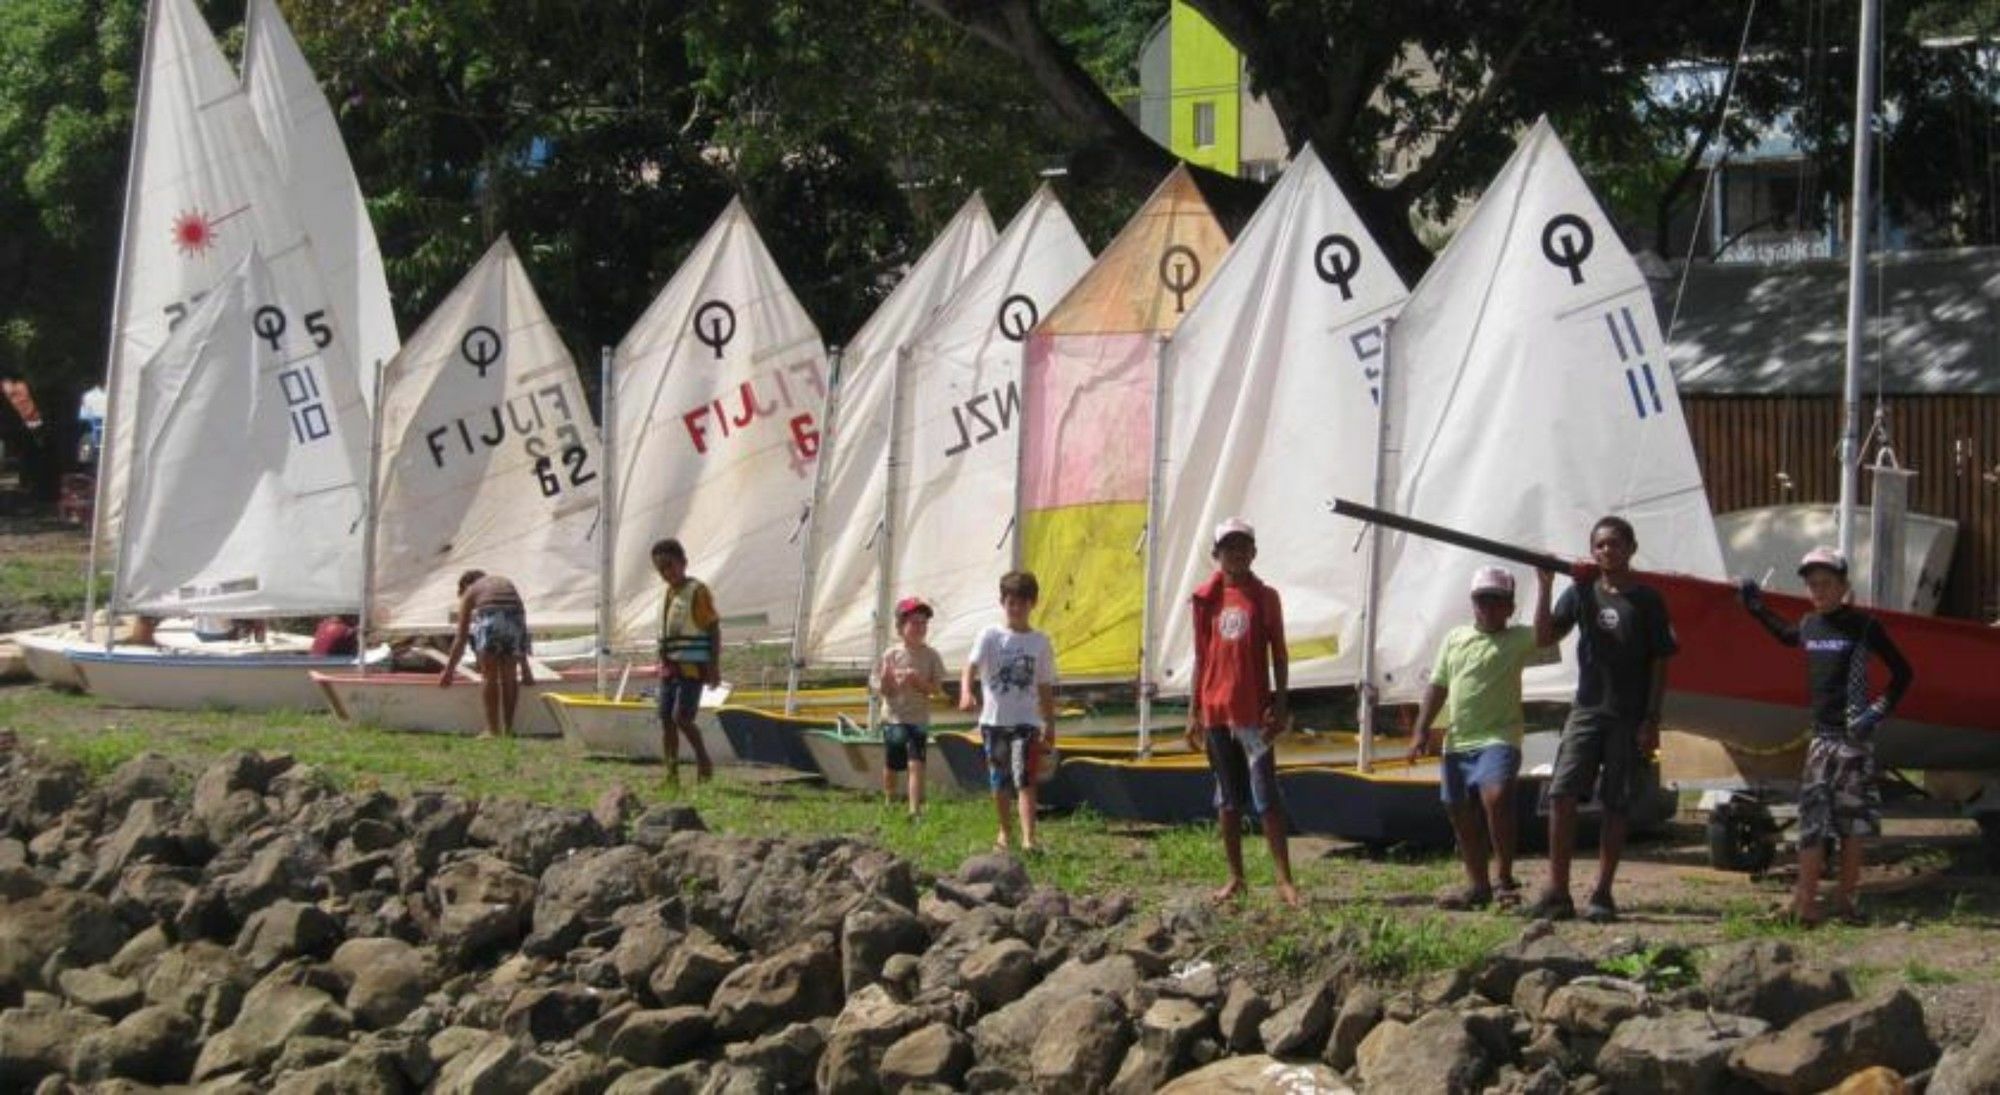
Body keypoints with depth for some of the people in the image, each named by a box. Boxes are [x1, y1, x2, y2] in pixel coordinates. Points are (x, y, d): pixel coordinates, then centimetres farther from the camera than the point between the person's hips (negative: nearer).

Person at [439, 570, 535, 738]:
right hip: (514, 618, 3)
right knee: (509, 676, 15)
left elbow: (461, 637, 24)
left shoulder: (470, 592, 27)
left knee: (489, 676, 11)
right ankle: (508, 730, 18)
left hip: (488, 619, -3)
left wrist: (449, 669, 31)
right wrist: (524, 666, 46)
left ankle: (493, 730, 9)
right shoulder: (507, 584, 37)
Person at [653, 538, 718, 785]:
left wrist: (714, 667, -16)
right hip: (669, 668, 8)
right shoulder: (669, 594, 14)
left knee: (681, 717, -16)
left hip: (692, 667, -8)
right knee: (666, 720, 3)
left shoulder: (698, 591, -8)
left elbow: (714, 630, -10)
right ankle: (672, 774, 7)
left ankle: (703, 760, 2)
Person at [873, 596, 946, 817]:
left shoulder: (931, 656, -1)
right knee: (891, 766, 11)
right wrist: (887, 680, -21)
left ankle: (915, 809, -18)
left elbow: (937, 688, -3)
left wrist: (918, 682, -19)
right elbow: (881, 690, 1)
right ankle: (889, 803, 33)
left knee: (916, 765, -13)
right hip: (894, 718, 1)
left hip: (919, 718, -1)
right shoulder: (891, 655, -2)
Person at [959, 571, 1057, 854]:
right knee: (999, 782, 10)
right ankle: (1006, 831, 29)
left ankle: (1028, 838, -21)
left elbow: (1045, 688, 11)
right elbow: (971, 667, -13)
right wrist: (966, 692, -33)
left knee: (1025, 780, -14)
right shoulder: (990, 637, 0)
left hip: (1026, 722, -1)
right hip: (993, 720, 1)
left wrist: (1050, 725, 12)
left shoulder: (1040, 643, 5)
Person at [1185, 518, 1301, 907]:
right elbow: (1201, 657, 11)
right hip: (1216, 711, 3)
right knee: (1228, 798, 9)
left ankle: (1285, 880, -7)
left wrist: (1280, 706, -6)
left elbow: (1278, 655, 1)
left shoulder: (1265, 597, 0)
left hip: (1254, 713, -3)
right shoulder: (1206, 598, 7)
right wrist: (1193, 711, 9)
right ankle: (1235, 878, 15)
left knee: (1266, 797, -7)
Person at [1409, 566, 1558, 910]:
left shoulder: (1518, 640, 1)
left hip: (1498, 739, -6)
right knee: (1460, 814, 11)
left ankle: (1504, 879, -16)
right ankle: (1477, 885, 24)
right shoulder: (1455, 639, 15)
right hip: (1458, 742, 6)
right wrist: (1422, 731, 11)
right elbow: (1438, 687, 18)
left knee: (1496, 796, -28)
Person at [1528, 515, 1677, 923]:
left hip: (1629, 718, -2)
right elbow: (1544, 637, 2)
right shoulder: (1582, 592, 8)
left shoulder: (1646, 600, 0)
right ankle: (1557, 893, -6)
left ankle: (1602, 896, 6)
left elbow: (1659, 664, 0)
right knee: (1562, 795, -9)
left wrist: (1651, 720, -6)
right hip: (1586, 709, 2)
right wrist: (1544, 587, -9)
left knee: (1615, 806, 1)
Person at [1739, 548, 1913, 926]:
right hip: (1821, 734, 4)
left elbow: (1902, 673, -1)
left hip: (1854, 736, -4)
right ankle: (1806, 898, -5)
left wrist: (1878, 710, -10)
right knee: (1813, 816, -4)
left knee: (1854, 819, 0)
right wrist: (1757, 610, 26)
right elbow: (1786, 636, 35)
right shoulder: (1808, 626, 9)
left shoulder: (1863, 626, -6)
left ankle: (1845, 897, 8)